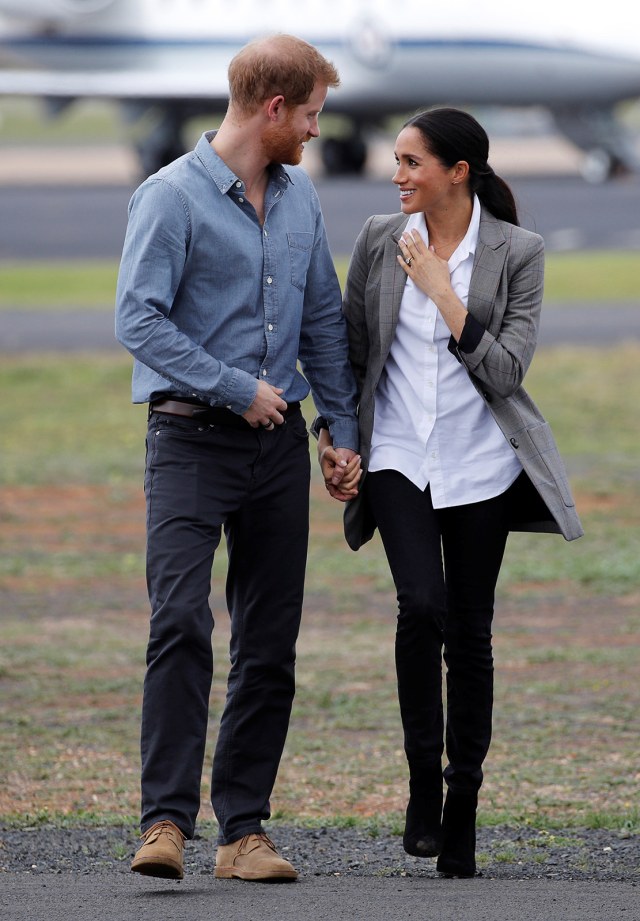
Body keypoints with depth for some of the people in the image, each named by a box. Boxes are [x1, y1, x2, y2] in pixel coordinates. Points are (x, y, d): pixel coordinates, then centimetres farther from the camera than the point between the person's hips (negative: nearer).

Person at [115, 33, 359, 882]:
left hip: (278, 443, 6)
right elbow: (138, 319, -14)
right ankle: (167, 820, -19)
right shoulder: (172, 197, -9)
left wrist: (345, 429, 14)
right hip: (193, 437, -6)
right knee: (182, 621, -18)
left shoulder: (299, 196, 12)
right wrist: (236, 388, -12)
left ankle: (244, 828, 7)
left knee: (271, 644, 3)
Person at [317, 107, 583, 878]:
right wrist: (331, 436, 6)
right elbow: (347, 350, 12)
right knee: (421, 605, -21)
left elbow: (505, 370, -10)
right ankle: (423, 778, -6)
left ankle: (461, 810, 13)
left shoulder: (516, 253, -4)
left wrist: (443, 293, -16)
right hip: (397, 458, 0)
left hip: (480, 461, 0)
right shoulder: (379, 241, 2)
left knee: (469, 631, 3)